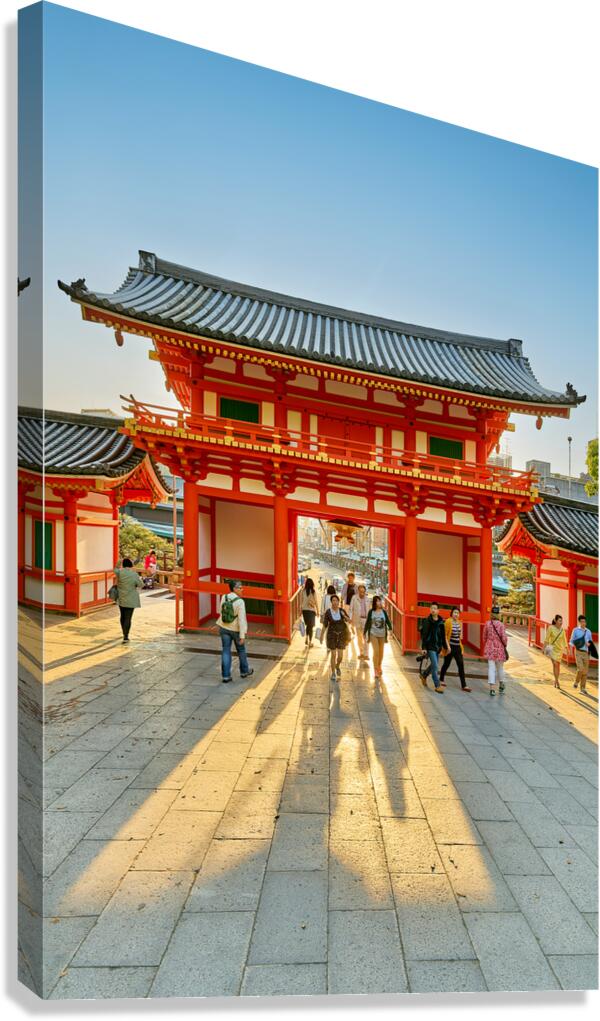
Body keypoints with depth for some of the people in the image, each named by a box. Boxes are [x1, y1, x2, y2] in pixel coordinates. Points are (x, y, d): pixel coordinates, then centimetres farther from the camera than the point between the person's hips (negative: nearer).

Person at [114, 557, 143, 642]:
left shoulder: (119, 572, -10)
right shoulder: (134, 574, -14)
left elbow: (115, 568, 13)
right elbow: (140, 584, -5)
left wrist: (121, 560, 15)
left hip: (121, 598, 3)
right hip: (131, 599, -3)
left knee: (123, 616, 19)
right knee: (128, 618, 0)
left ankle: (124, 634, 31)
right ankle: (126, 636, -3)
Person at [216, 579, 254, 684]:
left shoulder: (223, 597, -6)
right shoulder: (240, 602, -23)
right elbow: (241, 619, -24)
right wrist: (242, 636, -22)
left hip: (224, 628, 4)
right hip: (236, 629, -4)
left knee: (226, 651, 9)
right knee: (241, 650, 17)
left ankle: (225, 676, 8)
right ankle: (244, 671, 35)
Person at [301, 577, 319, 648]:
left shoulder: (303, 591, -4)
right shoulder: (313, 592, -12)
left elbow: (302, 601, 1)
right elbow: (316, 602, -8)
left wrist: (301, 610, 11)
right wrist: (317, 611, 3)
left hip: (304, 610, 3)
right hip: (311, 610, -3)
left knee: (308, 625, 23)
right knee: (311, 626, 6)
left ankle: (306, 639, 16)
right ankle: (310, 642, 8)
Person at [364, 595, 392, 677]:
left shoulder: (383, 612, -2)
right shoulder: (371, 612, -5)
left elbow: (388, 621, -5)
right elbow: (367, 622, 3)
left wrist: (390, 628, -24)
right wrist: (365, 633, 7)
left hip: (382, 634, 2)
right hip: (373, 634, -2)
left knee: (381, 652, 12)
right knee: (376, 651, -11)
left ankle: (379, 667, 35)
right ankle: (375, 670, 0)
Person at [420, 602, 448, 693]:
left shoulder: (441, 622, 5)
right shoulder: (427, 621, -9)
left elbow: (443, 635, 11)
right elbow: (424, 635, -9)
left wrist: (444, 647, 11)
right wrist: (423, 647, -13)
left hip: (438, 647, 5)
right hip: (430, 646, -5)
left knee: (434, 665, 15)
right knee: (435, 666, -8)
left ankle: (424, 676, 38)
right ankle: (437, 685, 1)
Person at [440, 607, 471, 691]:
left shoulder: (459, 622, 7)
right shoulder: (448, 622, -12)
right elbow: (445, 635, -13)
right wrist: (448, 646, -16)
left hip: (458, 647, 5)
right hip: (450, 647, -5)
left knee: (461, 665, -2)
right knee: (446, 664, 9)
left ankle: (464, 685, 1)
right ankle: (441, 679, 32)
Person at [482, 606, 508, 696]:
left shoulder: (487, 624, -3)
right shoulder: (501, 625, -11)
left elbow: (484, 636, 5)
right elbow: (504, 637, -11)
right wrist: (505, 645, 8)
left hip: (490, 648, 1)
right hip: (499, 648, -1)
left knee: (491, 667, 1)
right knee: (500, 667, 16)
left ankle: (492, 688, -4)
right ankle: (501, 685, 33)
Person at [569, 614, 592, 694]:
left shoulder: (588, 631, 8)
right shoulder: (575, 630, -1)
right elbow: (571, 641, 3)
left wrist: (589, 644, -8)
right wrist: (572, 645, -18)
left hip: (586, 653, 3)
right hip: (578, 652, -3)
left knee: (585, 672, 4)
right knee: (580, 669, -17)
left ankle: (582, 689, 15)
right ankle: (576, 682, 9)